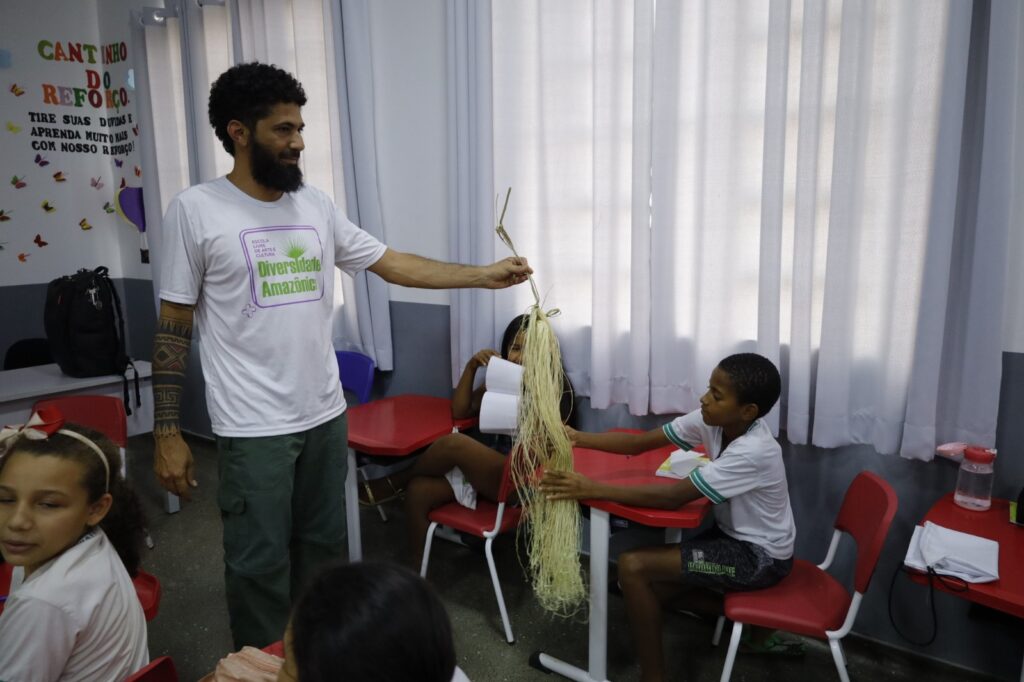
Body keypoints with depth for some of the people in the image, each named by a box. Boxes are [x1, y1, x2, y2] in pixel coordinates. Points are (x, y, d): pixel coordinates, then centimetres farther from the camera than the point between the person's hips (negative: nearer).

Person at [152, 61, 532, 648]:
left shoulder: (316, 206, 6)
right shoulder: (196, 210, -7)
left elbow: (392, 263, 6)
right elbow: (173, 326, -5)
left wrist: (484, 275, 0)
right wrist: (167, 432, -6)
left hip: (326, 415, 5)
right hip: (254, 428, -5)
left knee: (323, 550, 19)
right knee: (261, 565, 6)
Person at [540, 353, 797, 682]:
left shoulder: (753, 453, -32)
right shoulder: (714, 420, -9)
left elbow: (673, 497, -33)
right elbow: (639, 443, -10)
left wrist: (592, 489, -36)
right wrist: (577, 438, -24)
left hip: (760, 555, -8)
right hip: (732, 534, 8)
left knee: (633, 566, -20)